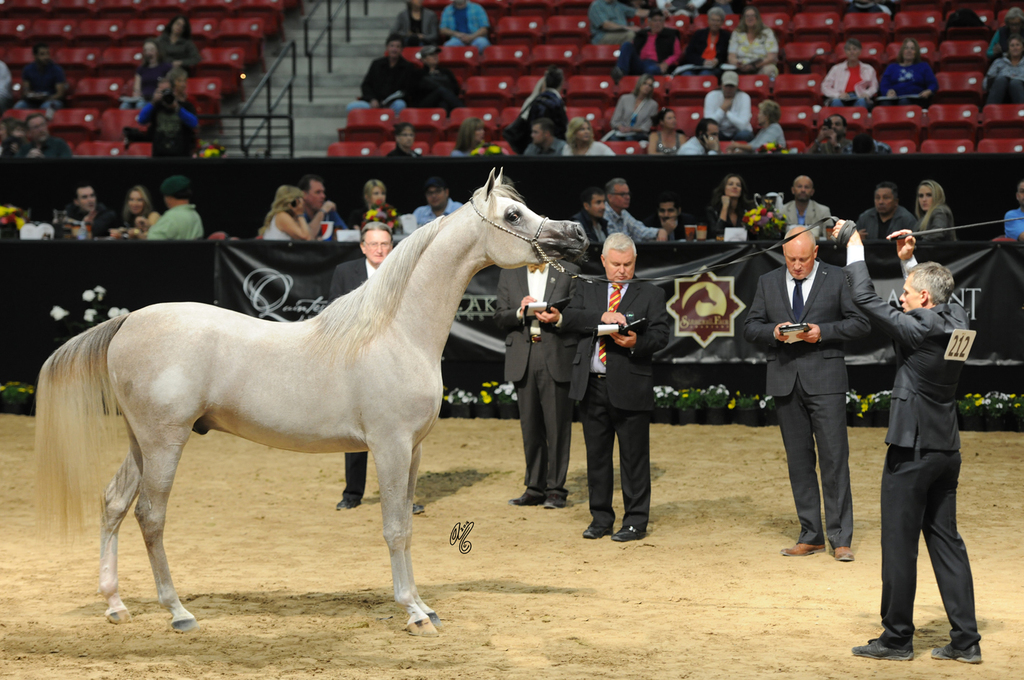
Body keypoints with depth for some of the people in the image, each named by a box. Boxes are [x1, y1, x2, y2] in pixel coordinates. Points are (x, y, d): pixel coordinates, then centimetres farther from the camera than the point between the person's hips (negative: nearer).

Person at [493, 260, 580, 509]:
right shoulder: (509, 274, 12)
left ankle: (556, 488, 3)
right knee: (530, 426, 7)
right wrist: (520, 312, -13)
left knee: (558, 425, -3)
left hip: (557, 359, -3)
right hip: (523, 361, 3)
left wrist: (560, 319, -18)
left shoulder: (569, 272, 4)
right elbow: (499, 318, 7)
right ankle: (535, 488, 15)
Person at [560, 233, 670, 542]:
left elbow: (660, 335, -4)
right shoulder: (587, 291, 15)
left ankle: (635, 521, 7)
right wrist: (601, 317, -17)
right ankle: (601, 518, 20)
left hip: (630, 389, -3)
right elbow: (568, 319, -2)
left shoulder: (651, 294, 6)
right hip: (592, 387, 3)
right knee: (596, 455, 10)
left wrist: (636, 343, -24)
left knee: (634, 457, -1)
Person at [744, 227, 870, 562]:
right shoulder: (768, 282, 11)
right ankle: (811, 536, 14)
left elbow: (861, 323, 0)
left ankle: (840, 538, -3)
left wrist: (823, 331, -14)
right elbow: (750, 328, 11)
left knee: (834, 459, -7)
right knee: (799, 459, 7)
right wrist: (773, 332, -10)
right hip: (785, 380, 4)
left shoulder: (836, 278, 1)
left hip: (825, 379, -4)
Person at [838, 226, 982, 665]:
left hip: (912, 450, -8)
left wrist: (855, 251, -2)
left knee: (899, 545, 2)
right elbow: (927, 305, 26)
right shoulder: (957, 321, 4)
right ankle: (965, 640, 10)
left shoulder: (917, 331, -17)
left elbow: (865, 300, -13)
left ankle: (897, 637, 9)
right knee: (946, 541, 11)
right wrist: (909, 261, 20)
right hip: (946, 449, 8)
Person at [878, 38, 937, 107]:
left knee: (904, 101, -41)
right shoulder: (892, 67, 28)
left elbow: (933, 84, 15)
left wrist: (928, 92, -10)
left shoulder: (923, 66, 27)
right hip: (894, 98, 1)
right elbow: (883, 86, 14)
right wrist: (888, 92, -12)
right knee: (885, 103, -39)